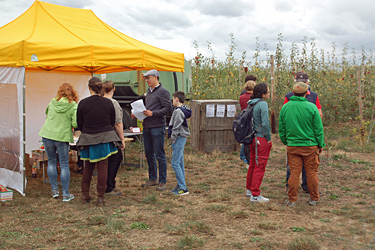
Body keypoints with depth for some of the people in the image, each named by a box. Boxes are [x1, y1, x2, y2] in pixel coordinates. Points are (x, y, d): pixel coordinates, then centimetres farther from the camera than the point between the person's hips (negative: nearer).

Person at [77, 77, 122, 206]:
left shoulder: (83, 103, -7)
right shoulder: (108, 103, -4)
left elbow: (79, 124, 1)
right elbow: (112, 122, 7)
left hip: (88, 139, 0)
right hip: (105, 138, 0)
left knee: (88, 167, 16)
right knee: (102, 167, 4)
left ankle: (85, 194, 22)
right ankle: (101, 197, 6)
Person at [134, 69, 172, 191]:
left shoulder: (163, 91, -7)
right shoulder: (148, 92, 18)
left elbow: (168, 109, -15)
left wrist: (153, 113, -20)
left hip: (157, 127, -8)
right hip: (147, 127, 8)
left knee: (160, 155, -3)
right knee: (149, 154, 13)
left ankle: (162, 181, 5)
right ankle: (152, 179, 25)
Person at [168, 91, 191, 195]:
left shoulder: (178, 111, -17)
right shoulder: (183, 110, 14)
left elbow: (176, 127, -19)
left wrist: (173, 139, -12)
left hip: (179, 139, -10)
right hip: (181, 138, 10)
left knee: (175, 163, -9)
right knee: (180, 163, 13)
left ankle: (183, 188, -9)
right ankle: (180, 186, 20)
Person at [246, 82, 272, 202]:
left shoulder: (251, 104, 8)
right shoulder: (263, 104, -16)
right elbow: (265, 123, -20)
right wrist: (268, 138, -10)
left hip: (252, 138, 8)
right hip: (261, 139, -8)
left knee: (253, 164, 20)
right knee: (260, 166, -2)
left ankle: (249, 189, 32)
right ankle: (255, 195, 3)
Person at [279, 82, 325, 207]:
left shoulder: (285, 107, 1)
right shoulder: (311, 107, -9)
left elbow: (281, 129, 9)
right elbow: (318, 128, -4)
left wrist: (286, 142, 20)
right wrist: (320, 145, 6)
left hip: (292, 145, 2)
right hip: (310, 145, -2)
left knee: (294, 173, 6)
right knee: (311, 172, 9)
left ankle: (292, 200, 10)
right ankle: (314, 199, 20)